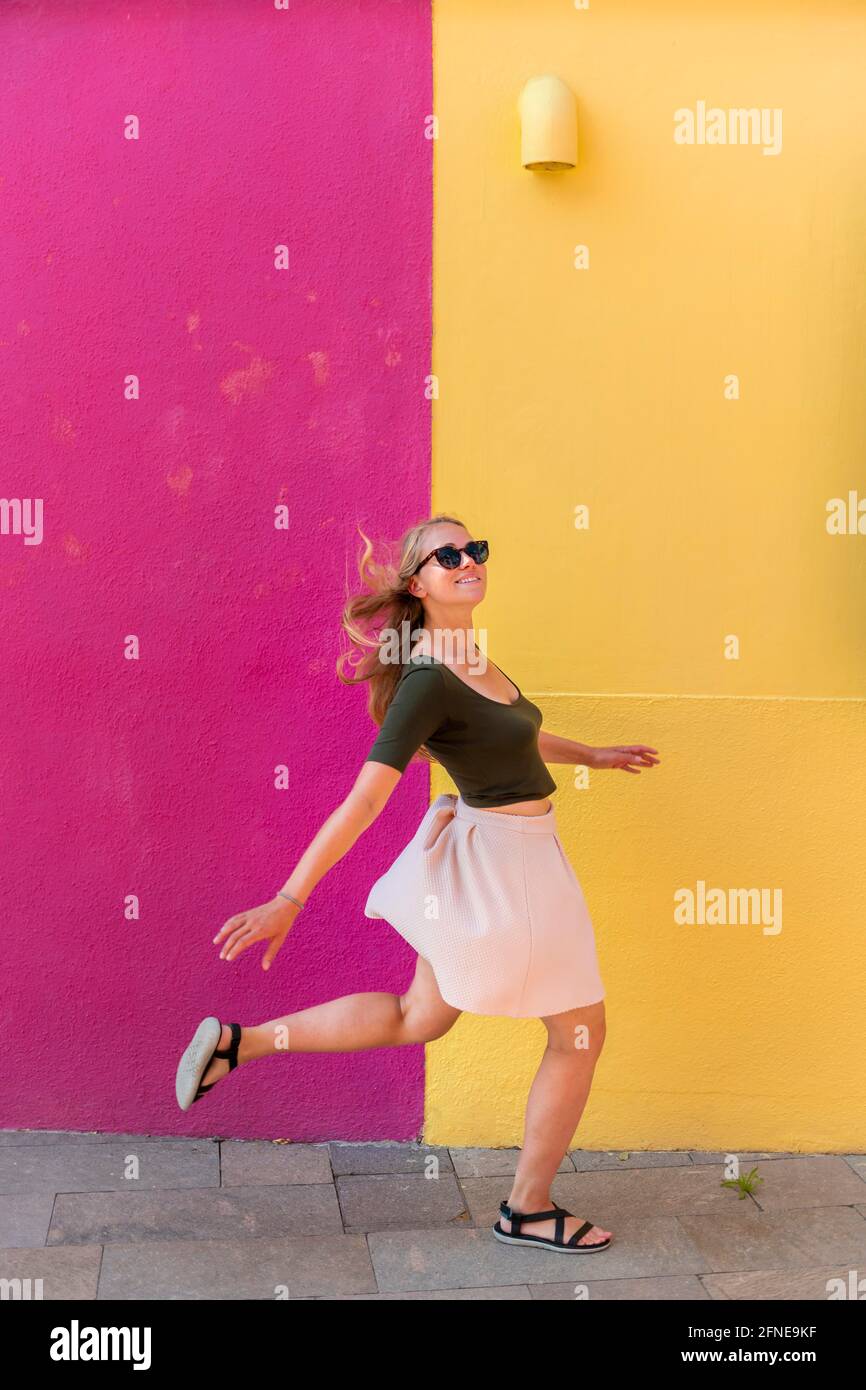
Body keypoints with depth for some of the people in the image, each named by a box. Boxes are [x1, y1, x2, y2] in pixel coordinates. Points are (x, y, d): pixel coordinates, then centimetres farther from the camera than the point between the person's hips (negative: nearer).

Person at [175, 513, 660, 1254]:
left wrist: (594, 755, 27)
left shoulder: (465, 656, 4)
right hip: (506, 866, -9)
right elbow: (364, 801, -27)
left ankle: (236, 1043, 24)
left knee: (419, 1018, 23)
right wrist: (288, 901, -26)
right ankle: (528, 1210, 23)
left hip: (476, 857, 10)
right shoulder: (428, 680, -24)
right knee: (582, 1034, 7)